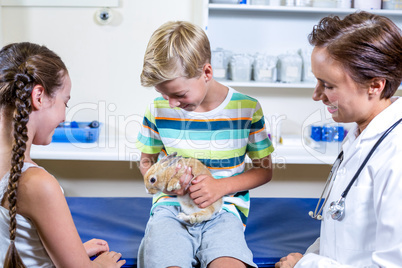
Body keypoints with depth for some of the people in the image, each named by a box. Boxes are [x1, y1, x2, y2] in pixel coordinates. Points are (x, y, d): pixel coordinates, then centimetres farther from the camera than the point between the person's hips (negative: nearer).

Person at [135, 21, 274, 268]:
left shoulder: (247, 108, -1)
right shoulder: (158, 109, 3)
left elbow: (264, 170, 8)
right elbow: (146, 162, 18)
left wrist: (222, 186, -9)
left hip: (223, 209, -1)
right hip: (171, 208, 1)